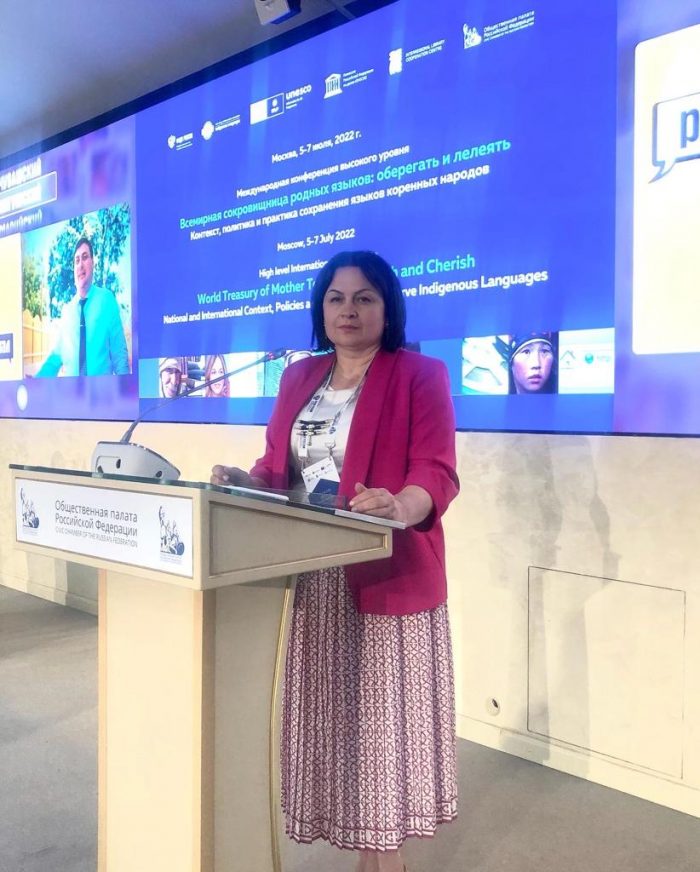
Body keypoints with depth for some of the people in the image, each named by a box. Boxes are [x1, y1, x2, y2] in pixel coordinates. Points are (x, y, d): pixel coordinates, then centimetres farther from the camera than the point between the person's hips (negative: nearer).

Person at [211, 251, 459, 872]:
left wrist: (399, 507, -33)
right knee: (328, 717, 10)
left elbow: (436, 474, -14)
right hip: (309, 578, 6)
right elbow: (278, 470, 17)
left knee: (379, 716, 0)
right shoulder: (299, 377, 14)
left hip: (385, 578, -5)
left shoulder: (421, 375, -4)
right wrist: (243, 481, -4)